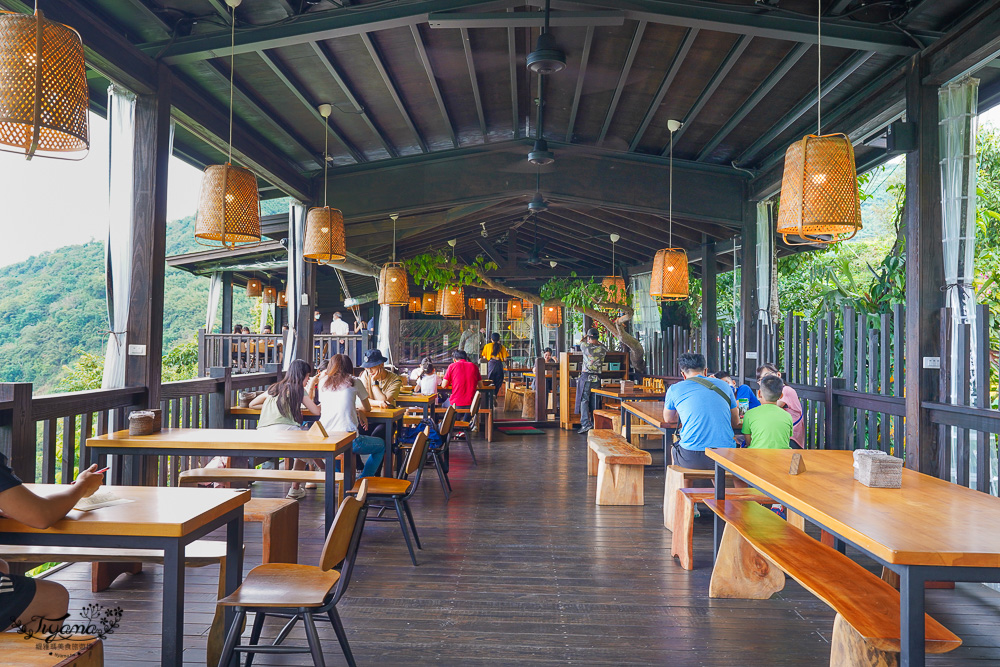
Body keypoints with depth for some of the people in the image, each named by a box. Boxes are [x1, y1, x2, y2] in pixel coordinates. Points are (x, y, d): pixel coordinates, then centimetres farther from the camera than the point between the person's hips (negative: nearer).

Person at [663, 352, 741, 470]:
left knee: (674, 448, 29)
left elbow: (669, 419, 24)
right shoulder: (723, 385, 12)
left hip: (691, 460, -2)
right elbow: (735, 422, 21)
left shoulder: (674, 389, 6)